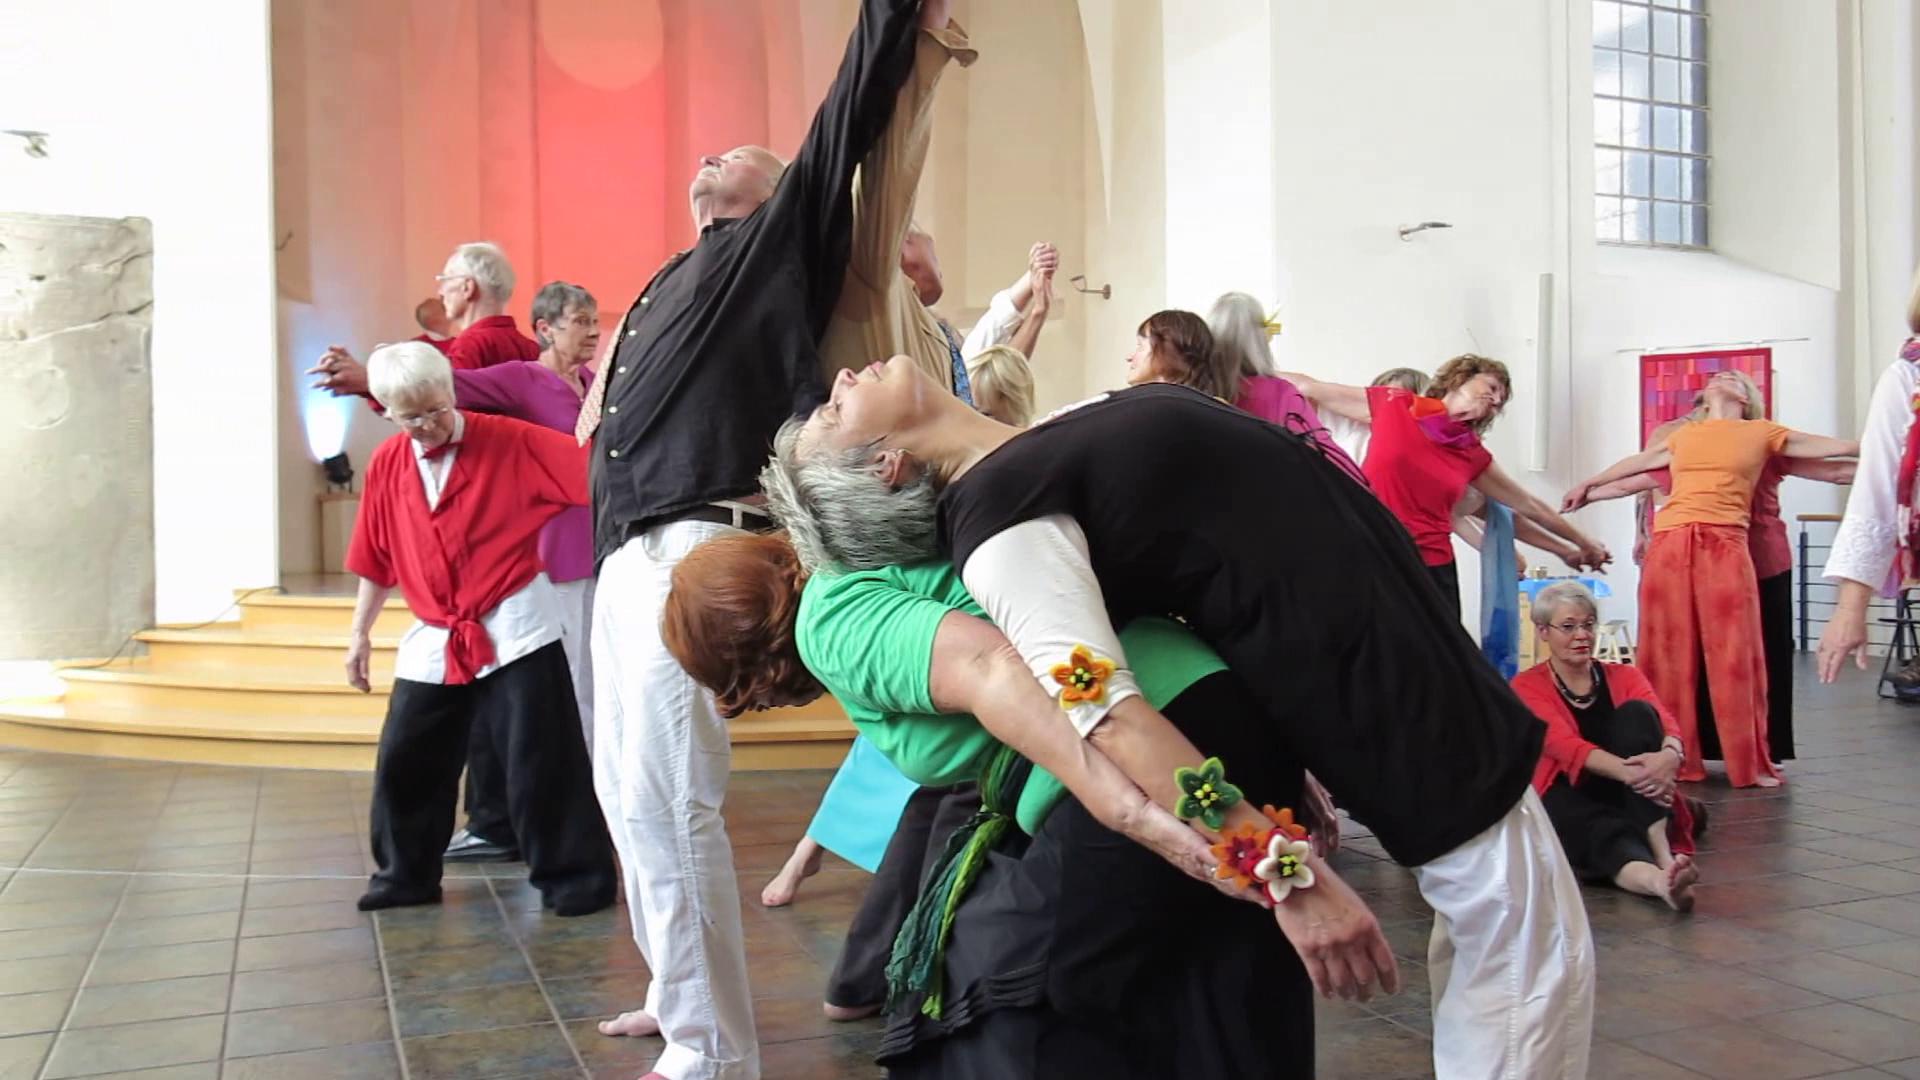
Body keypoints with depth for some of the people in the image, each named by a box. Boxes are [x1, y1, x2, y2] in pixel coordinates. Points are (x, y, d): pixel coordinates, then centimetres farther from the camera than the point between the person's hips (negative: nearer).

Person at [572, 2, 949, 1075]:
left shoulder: (779, 239, 5)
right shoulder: (674, 282, 26)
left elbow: (847, 122, -6)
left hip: (693, 553, -9)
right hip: (629, 553, 9)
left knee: (670, 798, -12)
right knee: (627, 790, 14)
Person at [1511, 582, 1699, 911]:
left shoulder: (1623, 676, 12)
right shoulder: (1528, 686, 1)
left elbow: (1666, 723, -9)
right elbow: (1565, 746, -17)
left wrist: (1670, 755, -36)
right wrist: (1628, 771, -37)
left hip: (1632, 798, 3)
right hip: (1570, 799, -3)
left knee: (1636, 712, -22)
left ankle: (1664, 854, -37)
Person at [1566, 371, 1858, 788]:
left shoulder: (1761, 432, 15)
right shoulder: (1684, 435, 22)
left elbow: (1833, 446, 18)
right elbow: (1638, 462, 36)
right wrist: (1589, 484, 47)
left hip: (1724, 546, -2)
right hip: (1670, 545, 2)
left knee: (1733, 655, -2)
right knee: (1669, 654, 2)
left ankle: (1749, 764, 7)